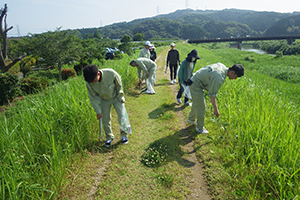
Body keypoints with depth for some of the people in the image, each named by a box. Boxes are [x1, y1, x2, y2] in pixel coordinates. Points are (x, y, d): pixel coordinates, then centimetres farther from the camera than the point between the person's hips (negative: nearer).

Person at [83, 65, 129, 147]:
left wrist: (121, 97, -7)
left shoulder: (111, 73, -34)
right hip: (104, 100, 2)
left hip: (116, 97, -1)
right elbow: (93, 97, -13)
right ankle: (109, 137, 26)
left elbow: (119, 85, -15)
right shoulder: (89, 83, -26)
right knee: (105, 119, 4)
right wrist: (98, 111, -11)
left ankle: (124, 135, 17)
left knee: (121, 115, -4)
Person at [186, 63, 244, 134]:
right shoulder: (219, 78, -30)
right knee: (201, 107, -1)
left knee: (197, 103, 25)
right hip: (196, 85, -10)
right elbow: (212, 95, -27)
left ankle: (191, 119, 45)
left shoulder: (222, 66, -3)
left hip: (195, 79, 10)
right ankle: (200, 128, 16)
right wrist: (216, 109, -21)